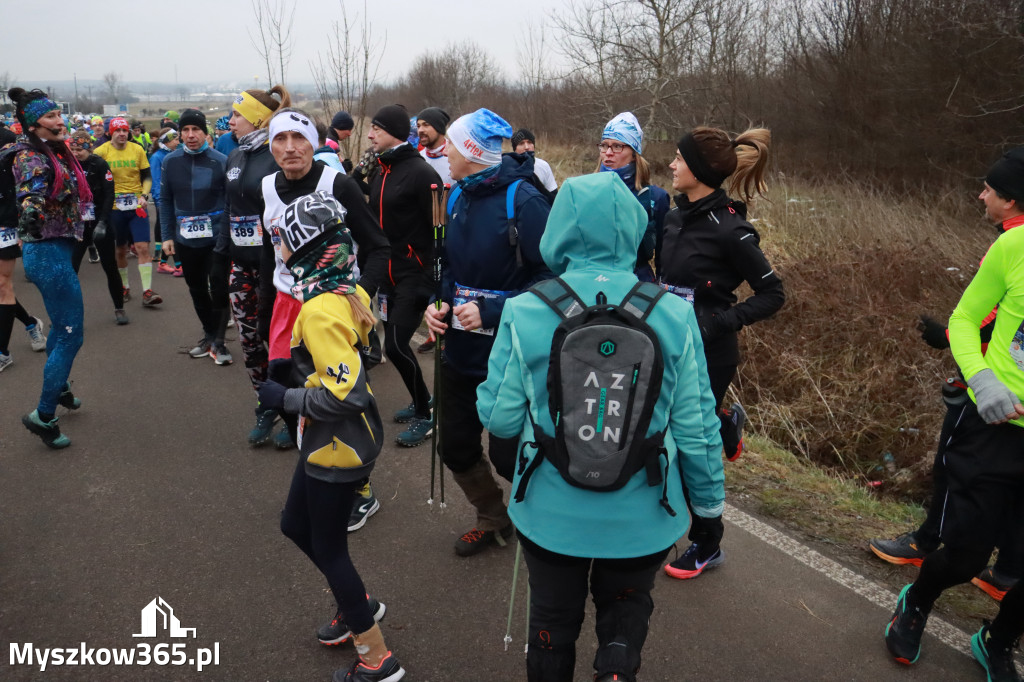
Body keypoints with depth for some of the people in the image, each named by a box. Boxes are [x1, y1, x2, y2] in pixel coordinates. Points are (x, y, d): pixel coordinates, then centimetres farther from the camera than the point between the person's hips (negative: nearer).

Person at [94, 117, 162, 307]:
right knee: (121, 250, 10)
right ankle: (124, 288, 28)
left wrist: (144, 195, -6)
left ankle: (147, 292, -8)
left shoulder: (138, 150, 4)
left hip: (137, 206, 0)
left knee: (143, 247, -8)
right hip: (114, 207, 0)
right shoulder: (101, 152, -1)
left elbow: (147, 176, 9)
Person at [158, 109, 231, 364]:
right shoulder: (171, 161, 2)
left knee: (218, 289, -2)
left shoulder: (220, 161, -7)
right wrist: (167, 236, 5)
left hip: (217, 237, -4)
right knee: (197, 290, 15)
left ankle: (218, 342, 11)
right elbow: (165, 200, 8)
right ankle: (209, 335, 31)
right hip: (186, 239, 4)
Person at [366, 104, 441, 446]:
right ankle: (421, 401, 33)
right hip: (388, 274, 8)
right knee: (394, 342, 13)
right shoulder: (380, 171, 12)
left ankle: (426, 415, 6)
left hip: (415, 275, -8)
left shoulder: (420, 172, -13)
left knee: (396, 345, -11)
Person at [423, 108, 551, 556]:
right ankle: (494, 519, 42)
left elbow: (552, 276, -21)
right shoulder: (460, 196, 6)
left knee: (507, 452, -1)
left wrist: (492, 311, -24)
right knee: (456, 447, 17)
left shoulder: (522, 200, -18)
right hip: (461, 349, 8)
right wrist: (439, 303, -1)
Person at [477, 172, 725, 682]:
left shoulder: (525, 313, -16)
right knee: (627, 603, 28)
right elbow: (696, 426, -6)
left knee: (553, 619, 25)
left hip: (551, 511, 0)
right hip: (642, 515, 0)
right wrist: (709, 501, 9)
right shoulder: (674, 315, -13)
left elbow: (499, 419, -9)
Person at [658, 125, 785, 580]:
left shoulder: (729, 229, -19)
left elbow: (772, 294, -13)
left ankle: (706, 546, 26)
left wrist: (722, 320, -24)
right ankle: (726, 423, 50)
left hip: (708, 353, -7)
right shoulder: (677, 216, 3)